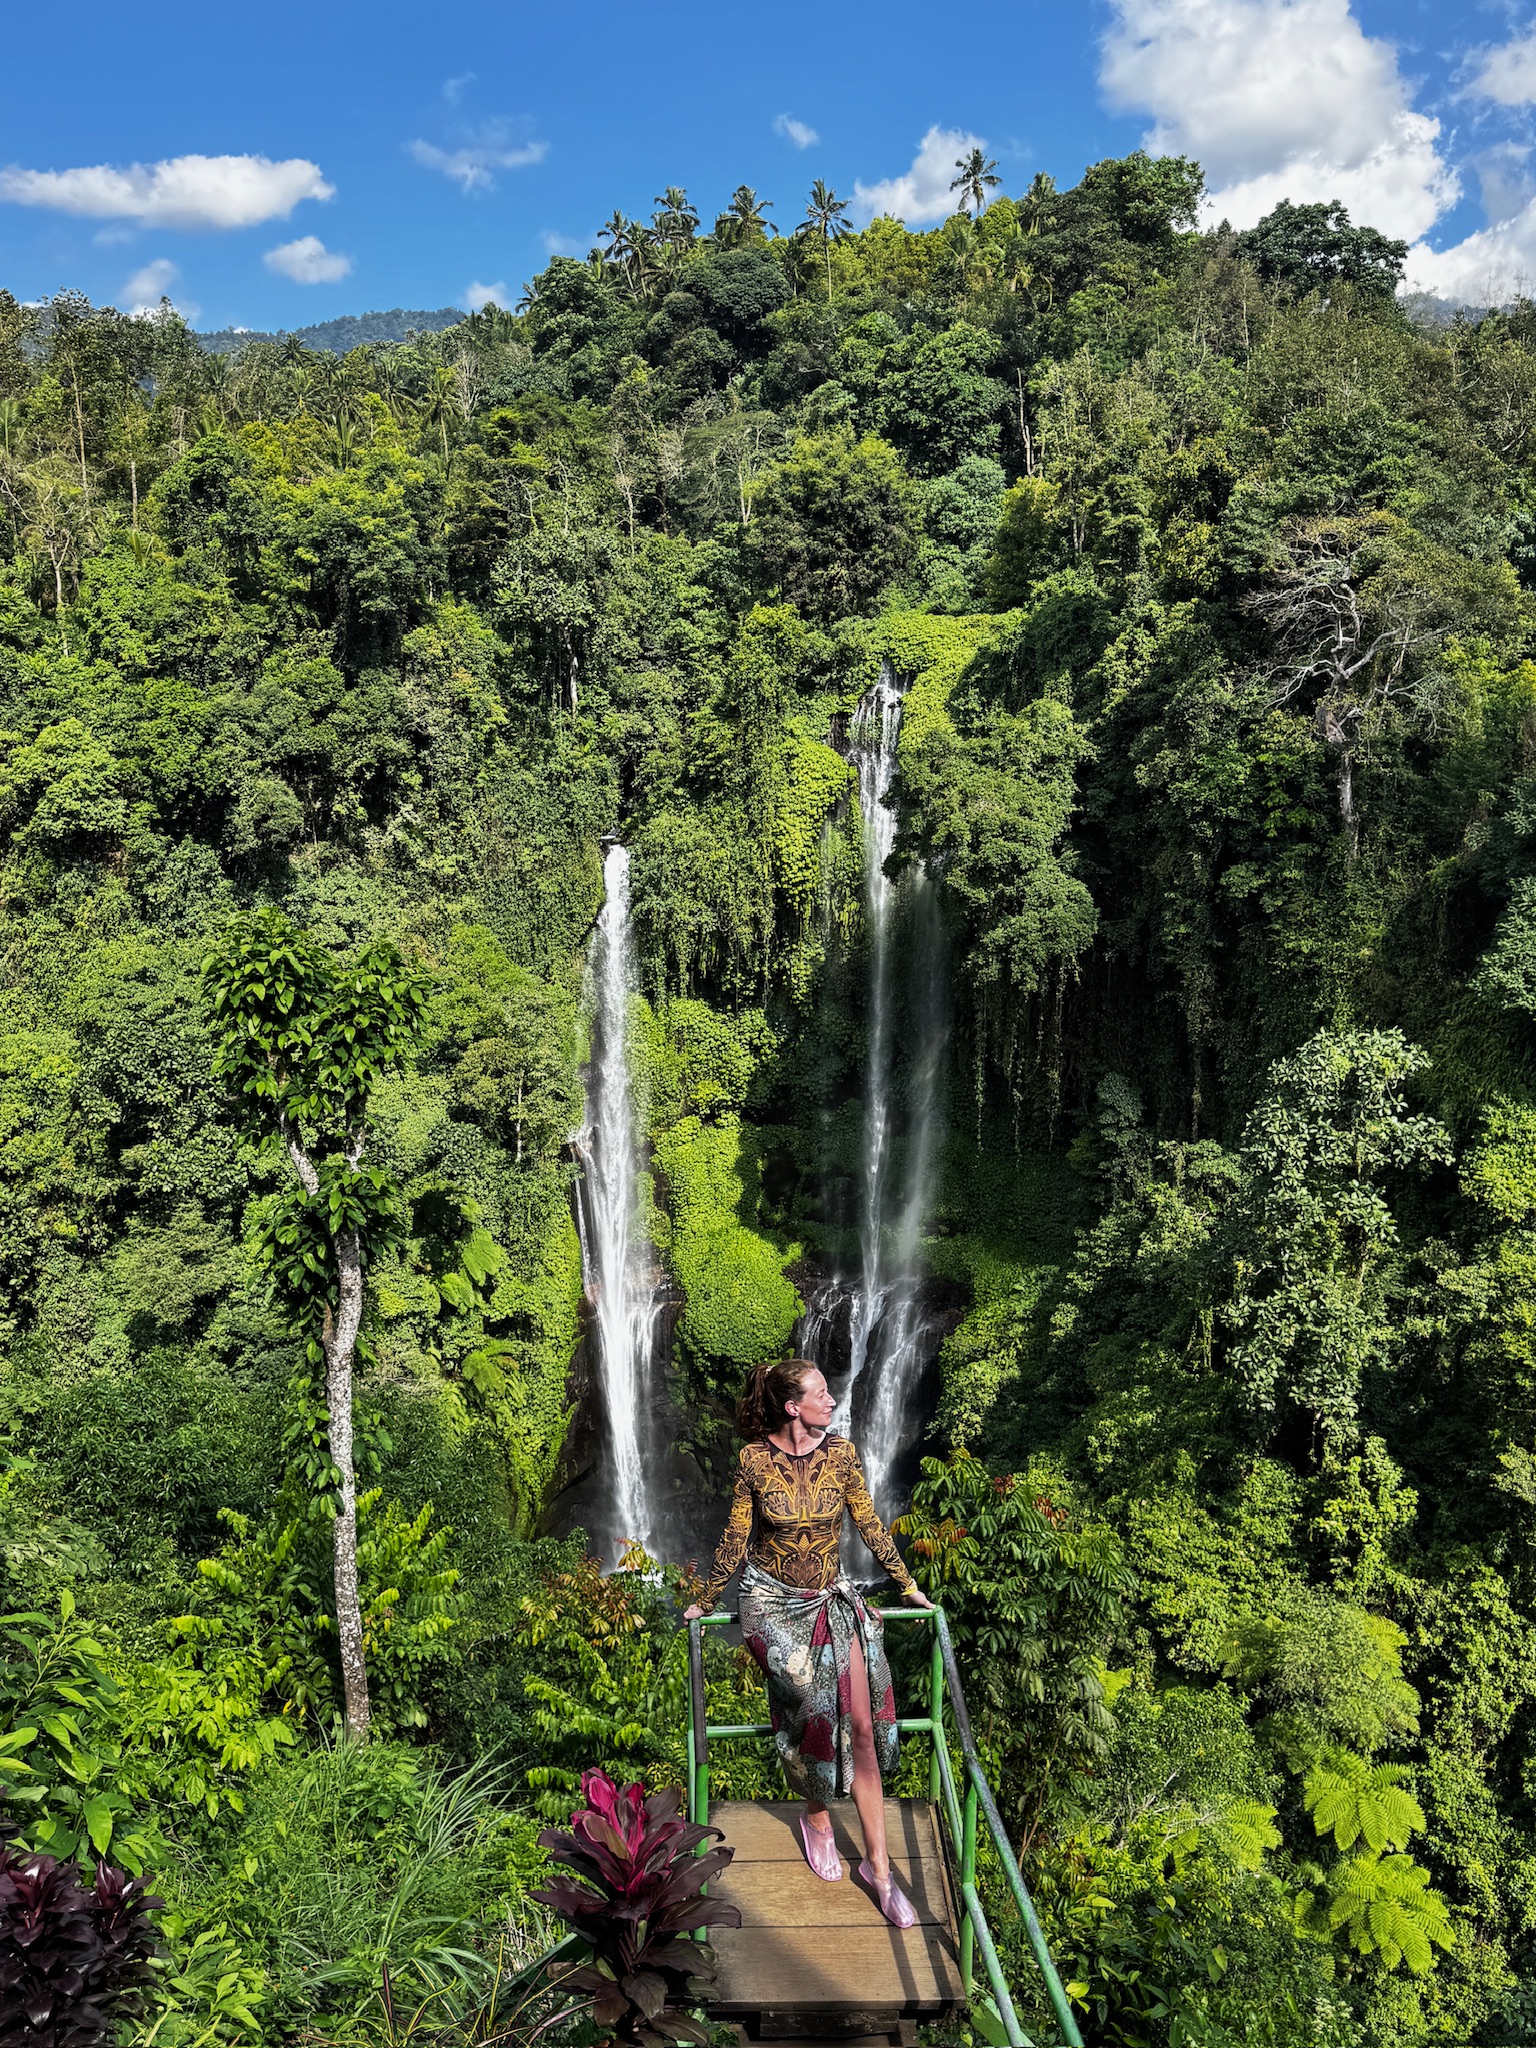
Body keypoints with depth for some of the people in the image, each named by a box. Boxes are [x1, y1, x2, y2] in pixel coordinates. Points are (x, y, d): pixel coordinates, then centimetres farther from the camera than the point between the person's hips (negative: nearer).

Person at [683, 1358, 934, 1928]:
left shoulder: (840, 1452, -9)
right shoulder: (755, 1459, -14)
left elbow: (869, 1523, 4)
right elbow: (735, 1538, -1)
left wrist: (907, 1585, 11)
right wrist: (706, 1601, 8)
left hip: (832, 1598, 2)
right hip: (773, 1603, -2)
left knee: (860, 1723, -7)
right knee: (809, 1717, -1)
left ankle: (877, 1863, 2)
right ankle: (816, 1817, 30)